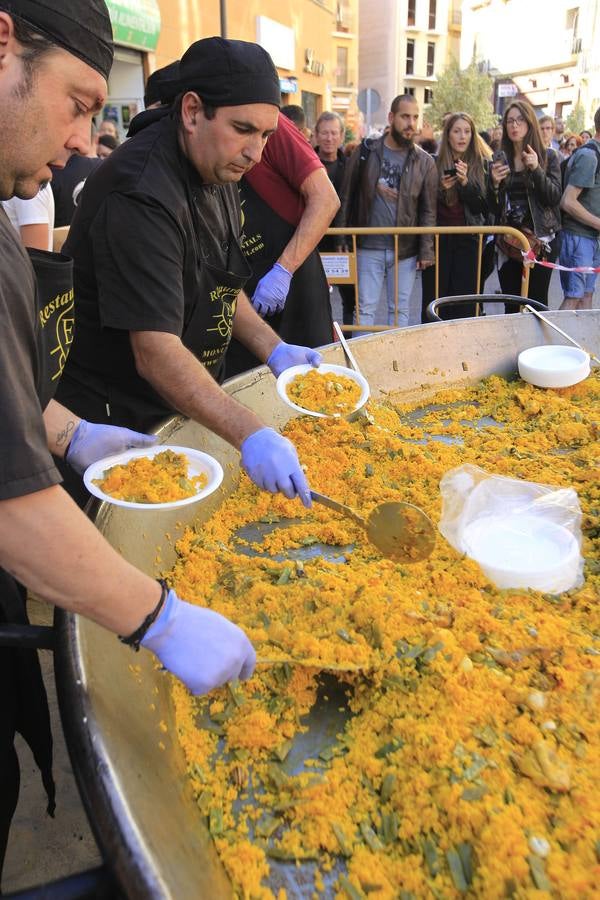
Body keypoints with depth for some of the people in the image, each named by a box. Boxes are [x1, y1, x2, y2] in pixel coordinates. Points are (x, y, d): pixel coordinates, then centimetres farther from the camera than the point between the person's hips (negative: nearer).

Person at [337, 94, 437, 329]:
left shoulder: (424, 162, 4)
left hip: (406, 249, 1)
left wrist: (426, 250, -3)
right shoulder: (365, 152, 2)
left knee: (400, 309, 9)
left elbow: (428, 210, 3)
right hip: (369, 247, -1)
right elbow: (347, 197, 4)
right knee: (365, 308, 2)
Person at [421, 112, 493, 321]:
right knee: (434, 299, 1)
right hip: (438, 240, 0)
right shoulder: (433, 163, 3)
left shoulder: (482, 165, 3)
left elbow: (481, 207, -3)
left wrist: (465, 182, -17)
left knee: (464, 306, 0)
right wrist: (440, 188, -14)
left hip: (468, 241, 0)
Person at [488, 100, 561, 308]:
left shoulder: (548, 157, 4)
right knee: (510, 306, 3)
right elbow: (493, 208, 9)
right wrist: (494, 184, -10)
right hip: (508, 241, 2)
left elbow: (555, 198, -6)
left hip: (540, 239, -2)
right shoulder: (500, 160, 10)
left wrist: (537, 170, -16)